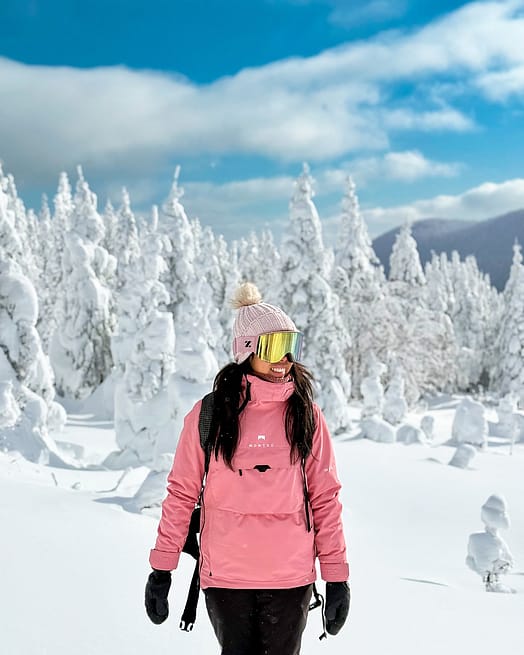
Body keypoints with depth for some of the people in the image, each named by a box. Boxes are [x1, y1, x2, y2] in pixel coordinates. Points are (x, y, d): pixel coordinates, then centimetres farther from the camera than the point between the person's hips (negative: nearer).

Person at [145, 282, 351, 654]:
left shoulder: (305, 415, 2)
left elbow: (325, 497, 3)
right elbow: (181, 493, 2)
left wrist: (336, 576, 1)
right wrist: (161, 569, 0)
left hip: (291, 579, 1)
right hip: (225, 577, -1)